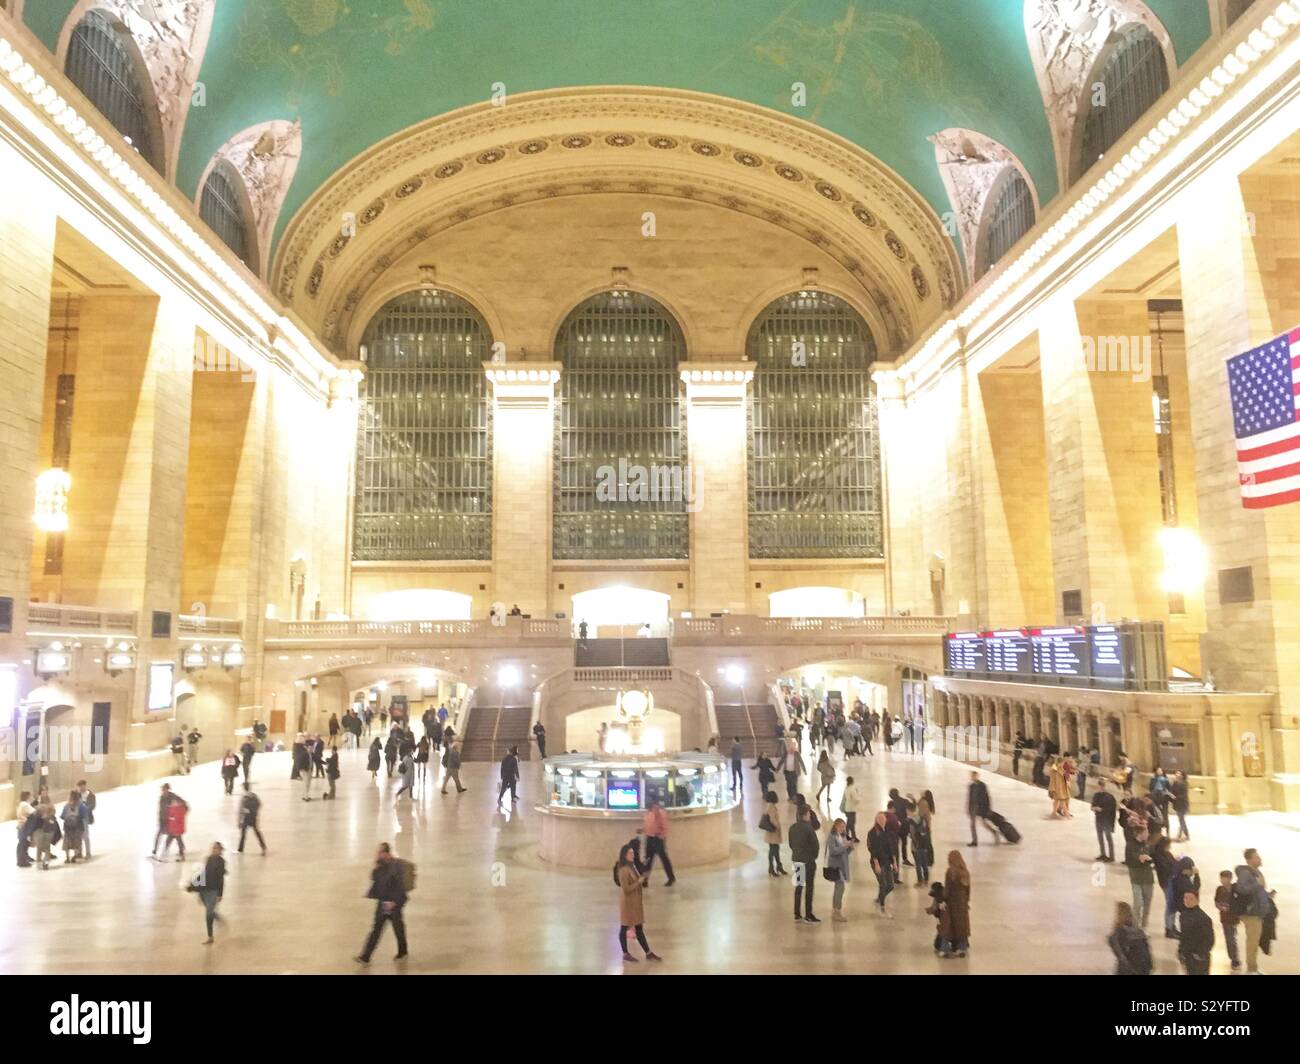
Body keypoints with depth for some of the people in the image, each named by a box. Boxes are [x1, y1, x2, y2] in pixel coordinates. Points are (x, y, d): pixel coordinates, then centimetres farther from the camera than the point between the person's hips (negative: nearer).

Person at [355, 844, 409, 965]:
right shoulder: (381, 864, 2)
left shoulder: (397, 865, -18)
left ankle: (402, 951, 31)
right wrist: (376, 866, -10)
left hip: (394, 902, -6)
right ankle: (365, 957, 8)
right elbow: (374, 878, 3)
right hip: (382, 901, 6)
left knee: (398, 927, 11)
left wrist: (394, 902, -19)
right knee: (376, 928, 7)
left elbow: (400, 885, -18)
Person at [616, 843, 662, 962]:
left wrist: (644, 878, 0)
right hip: (628, 902, -9)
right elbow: (626, 889, -24)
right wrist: (639, 882, -20)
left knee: (639, 928, 14)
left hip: (636, 902, 9)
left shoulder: (633, 866, 7)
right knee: (624, 928, 6)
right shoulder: (624, 870, -20)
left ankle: (648, 953, 20)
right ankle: (625, 955, 16)